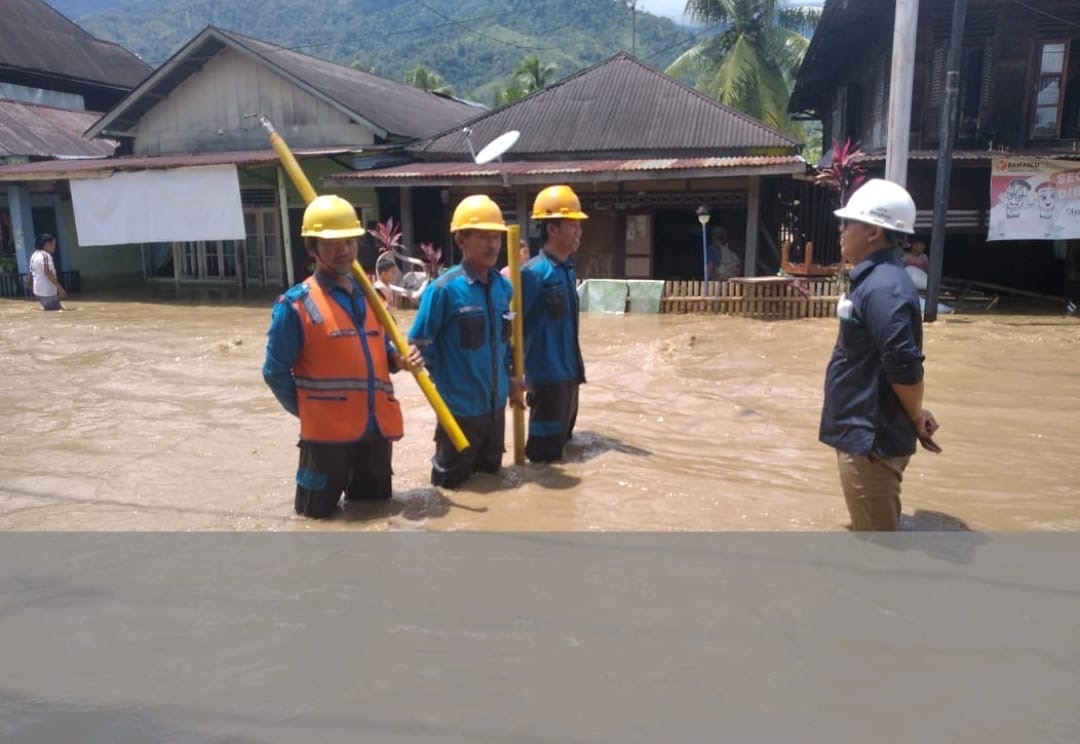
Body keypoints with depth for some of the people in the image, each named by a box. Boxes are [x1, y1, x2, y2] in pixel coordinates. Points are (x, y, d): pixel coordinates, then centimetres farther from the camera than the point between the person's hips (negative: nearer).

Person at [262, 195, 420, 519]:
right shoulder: (296, 304, -9)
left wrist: (400, 359, -1)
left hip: (377, 429, 6)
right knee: (318, 516, 9)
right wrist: (309, 411, 1)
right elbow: (275, 372, -6)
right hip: (328, 433, -5)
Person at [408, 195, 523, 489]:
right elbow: (419, 345, -12)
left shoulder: (503, 287, 2)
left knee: (491, 472, 23)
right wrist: (446, 379, -3)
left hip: (496, 403, 6)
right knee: (451, 481, 12)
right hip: (460, 406, -6)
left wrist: (512, 378, 14)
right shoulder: (445, 289, -18)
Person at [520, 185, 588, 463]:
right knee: (545, 449, 0)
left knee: (563, 435, 21)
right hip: (546, 372, -8)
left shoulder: (568, 269, 9)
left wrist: (576, 365, 18)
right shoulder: (534, 272, -17)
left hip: (568, 370, 8)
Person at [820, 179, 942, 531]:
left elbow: (904, 366, -27)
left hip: (871, 438, -10)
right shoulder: (873, 279, 10)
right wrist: (914, 413, 18)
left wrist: (915, 419, -12)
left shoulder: (883, 287, -23)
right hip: (865, 430, 10)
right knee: (878, 528, 23)